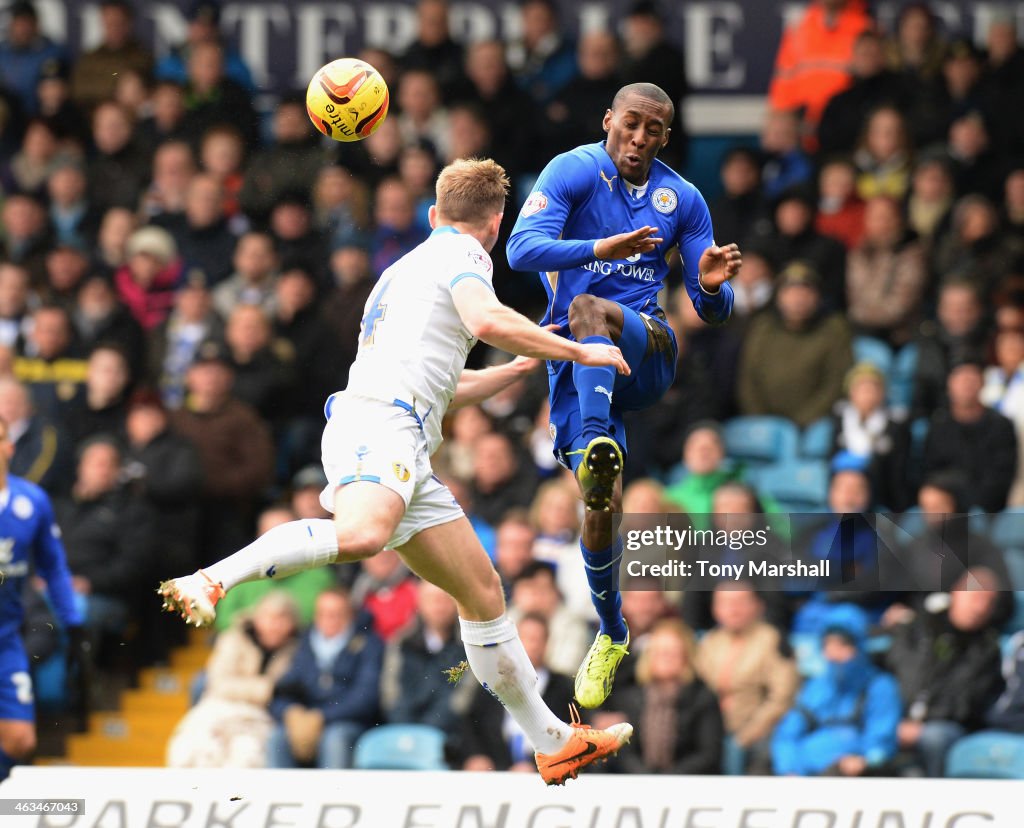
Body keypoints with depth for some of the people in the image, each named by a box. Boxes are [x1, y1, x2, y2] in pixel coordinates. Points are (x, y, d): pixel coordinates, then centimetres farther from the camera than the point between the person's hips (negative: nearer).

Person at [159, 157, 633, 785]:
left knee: (483, 592, 10)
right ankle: (209, 581, -43)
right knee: (361, 535, -39)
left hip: (406, 451, 10)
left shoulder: (410, 265, 34)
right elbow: (486, 319, -16)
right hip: (380, 422, -10)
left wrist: (527, 363, 53)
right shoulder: (462, 254, 6)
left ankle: (553, 743, 13)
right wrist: (577, 351, -7)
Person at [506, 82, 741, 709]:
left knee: (587, 309, -34)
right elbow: (522, 249, -16)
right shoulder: (575, 171, -1)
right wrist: (601, 249, -31)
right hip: (577, 359, 0)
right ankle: (612, 636, 13)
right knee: (601, 502, -7)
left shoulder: (683, 199, 9)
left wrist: (712, 286, -15)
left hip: (647, 344, 0)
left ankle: (597, 443, -54)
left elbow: (714, 312, 11)